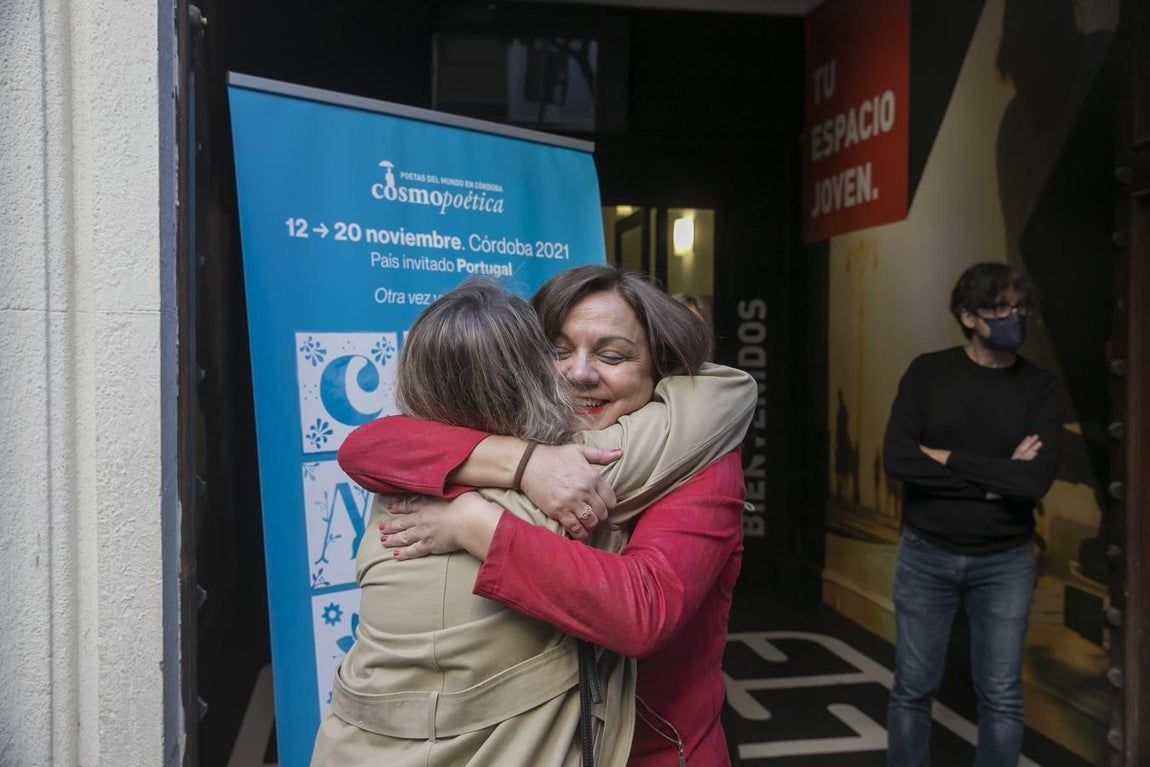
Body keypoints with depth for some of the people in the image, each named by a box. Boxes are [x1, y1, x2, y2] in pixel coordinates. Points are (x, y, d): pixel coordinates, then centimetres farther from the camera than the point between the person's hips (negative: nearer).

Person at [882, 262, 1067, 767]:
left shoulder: (1041, 389, -3)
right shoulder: (928, 373, -4)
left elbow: (1034, 482, -18)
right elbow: (897, 460, -16)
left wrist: (948, 459, -14)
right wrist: (995, 478, -16)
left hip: (1005, 562, 0)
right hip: (925, 555, 0)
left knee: (1002, 697, 8)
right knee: (913, 689, 9)